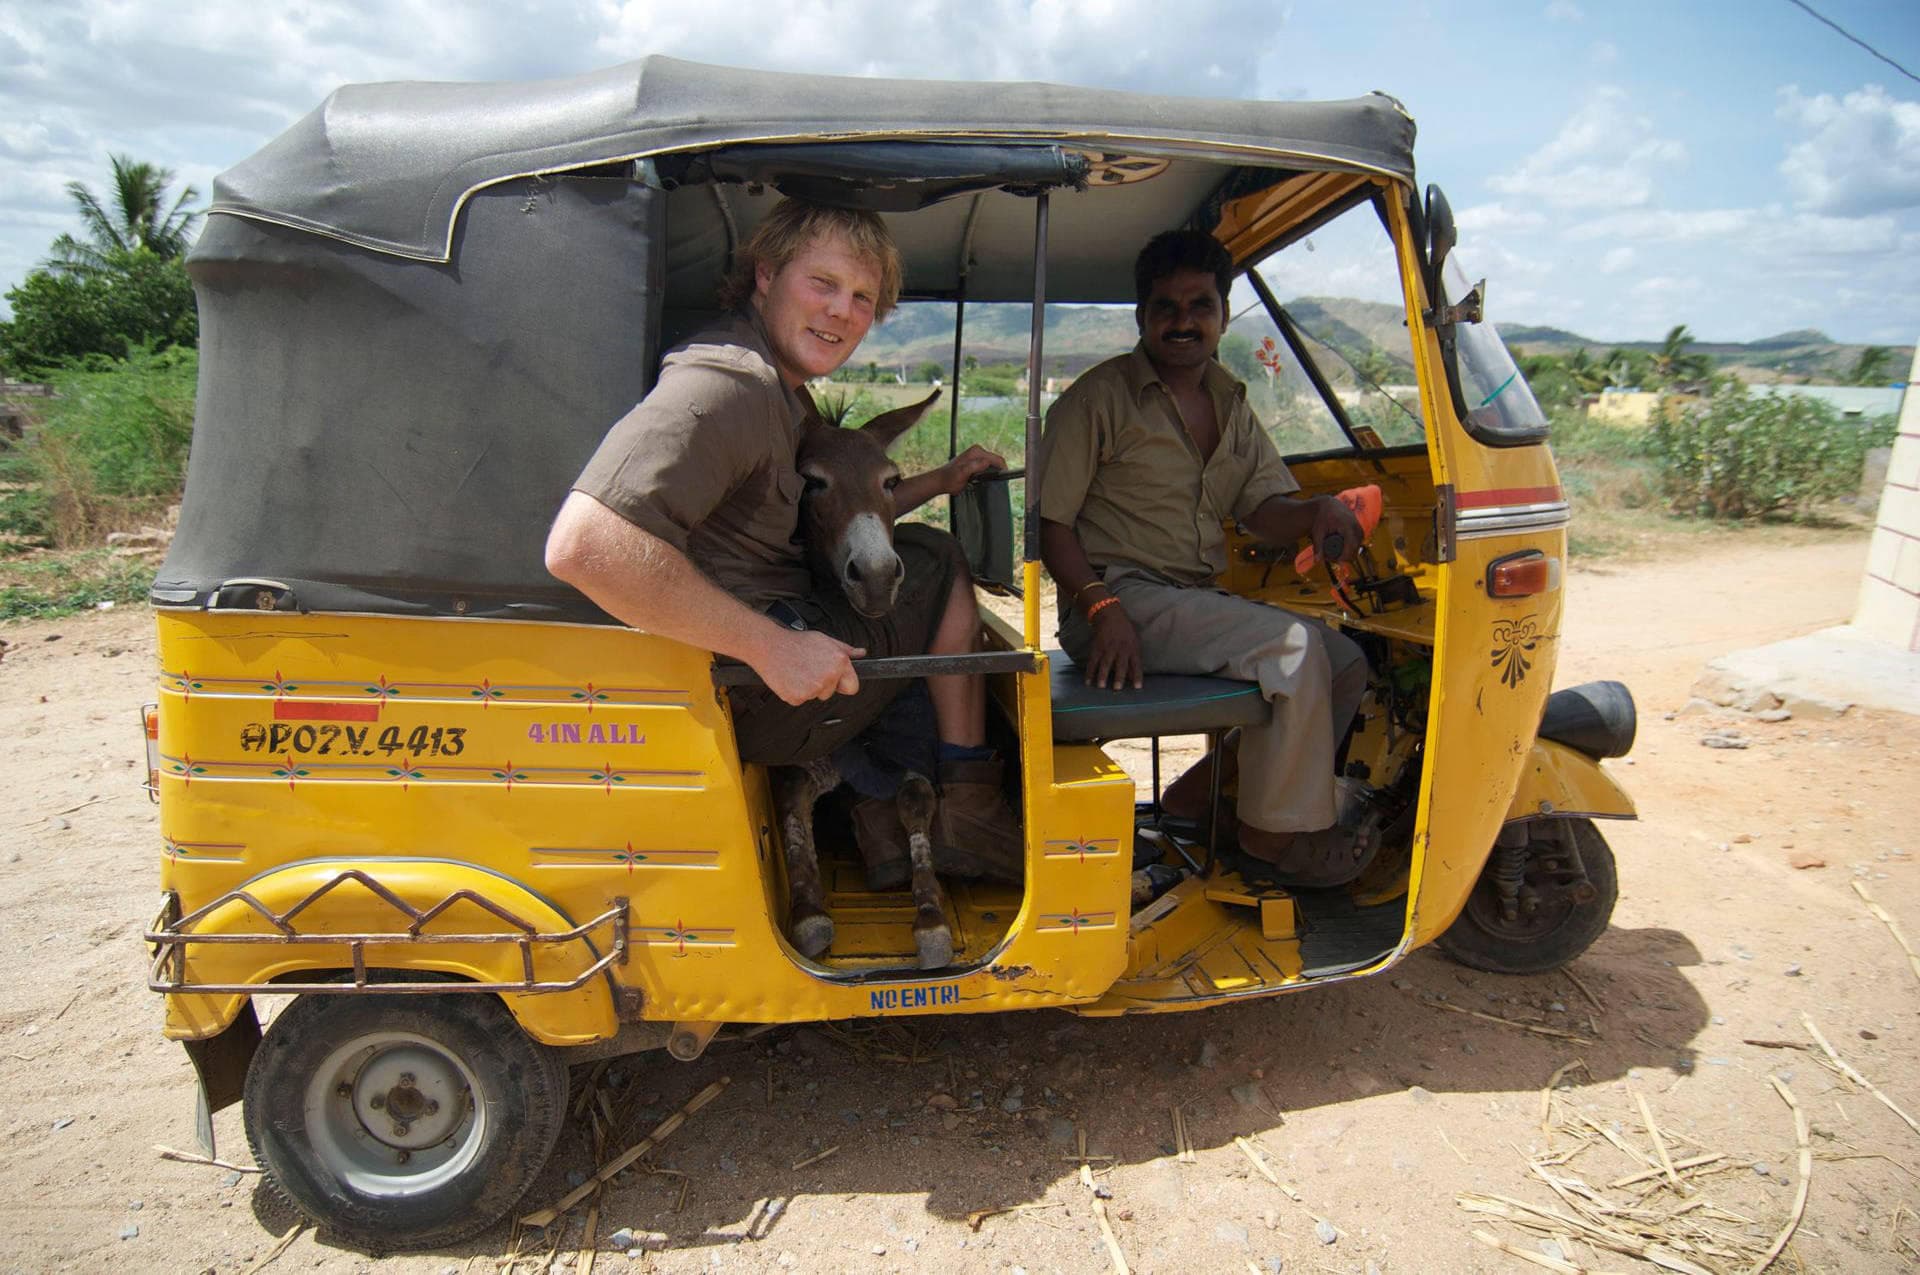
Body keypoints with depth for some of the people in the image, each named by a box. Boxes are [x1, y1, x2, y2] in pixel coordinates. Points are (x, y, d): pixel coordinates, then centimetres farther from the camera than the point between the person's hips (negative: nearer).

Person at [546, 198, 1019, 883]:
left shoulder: (785, 392, 14)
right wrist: (772, 646, -30)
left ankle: (882, 822, 19)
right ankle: (967, 813, 20)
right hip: (758, 699, -11)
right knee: (940, 565, 6)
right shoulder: (728, 382, -21)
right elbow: (584, 545, -34)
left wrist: (940, 480, 19)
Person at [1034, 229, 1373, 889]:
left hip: (1200, 599, 8)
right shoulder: (1100, 397, -5)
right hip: (1121, 599, -8)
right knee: (1293, 645, -22)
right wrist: (1101, 607, -23)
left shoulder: (1231, 403, 16)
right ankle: (1272, 840, -8)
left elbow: (1264, 510, 8)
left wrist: (1317, 511, -16)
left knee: (1345, 663, 0)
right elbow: (1051, 523, -9)